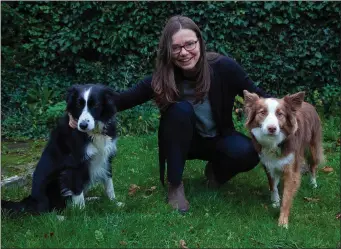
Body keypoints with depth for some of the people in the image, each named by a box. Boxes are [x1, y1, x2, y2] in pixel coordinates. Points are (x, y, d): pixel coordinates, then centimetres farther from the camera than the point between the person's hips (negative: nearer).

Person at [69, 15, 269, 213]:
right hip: (184, 142, 0)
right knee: (180, 109, -32)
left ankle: (216, 170, 6)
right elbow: (124, 99, -22)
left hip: (220, 139, 0)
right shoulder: (163, 78, -23)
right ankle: (175, 185, -17)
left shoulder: (223, 67, -24)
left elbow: (259, 98, -15)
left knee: (248, 153, -31)